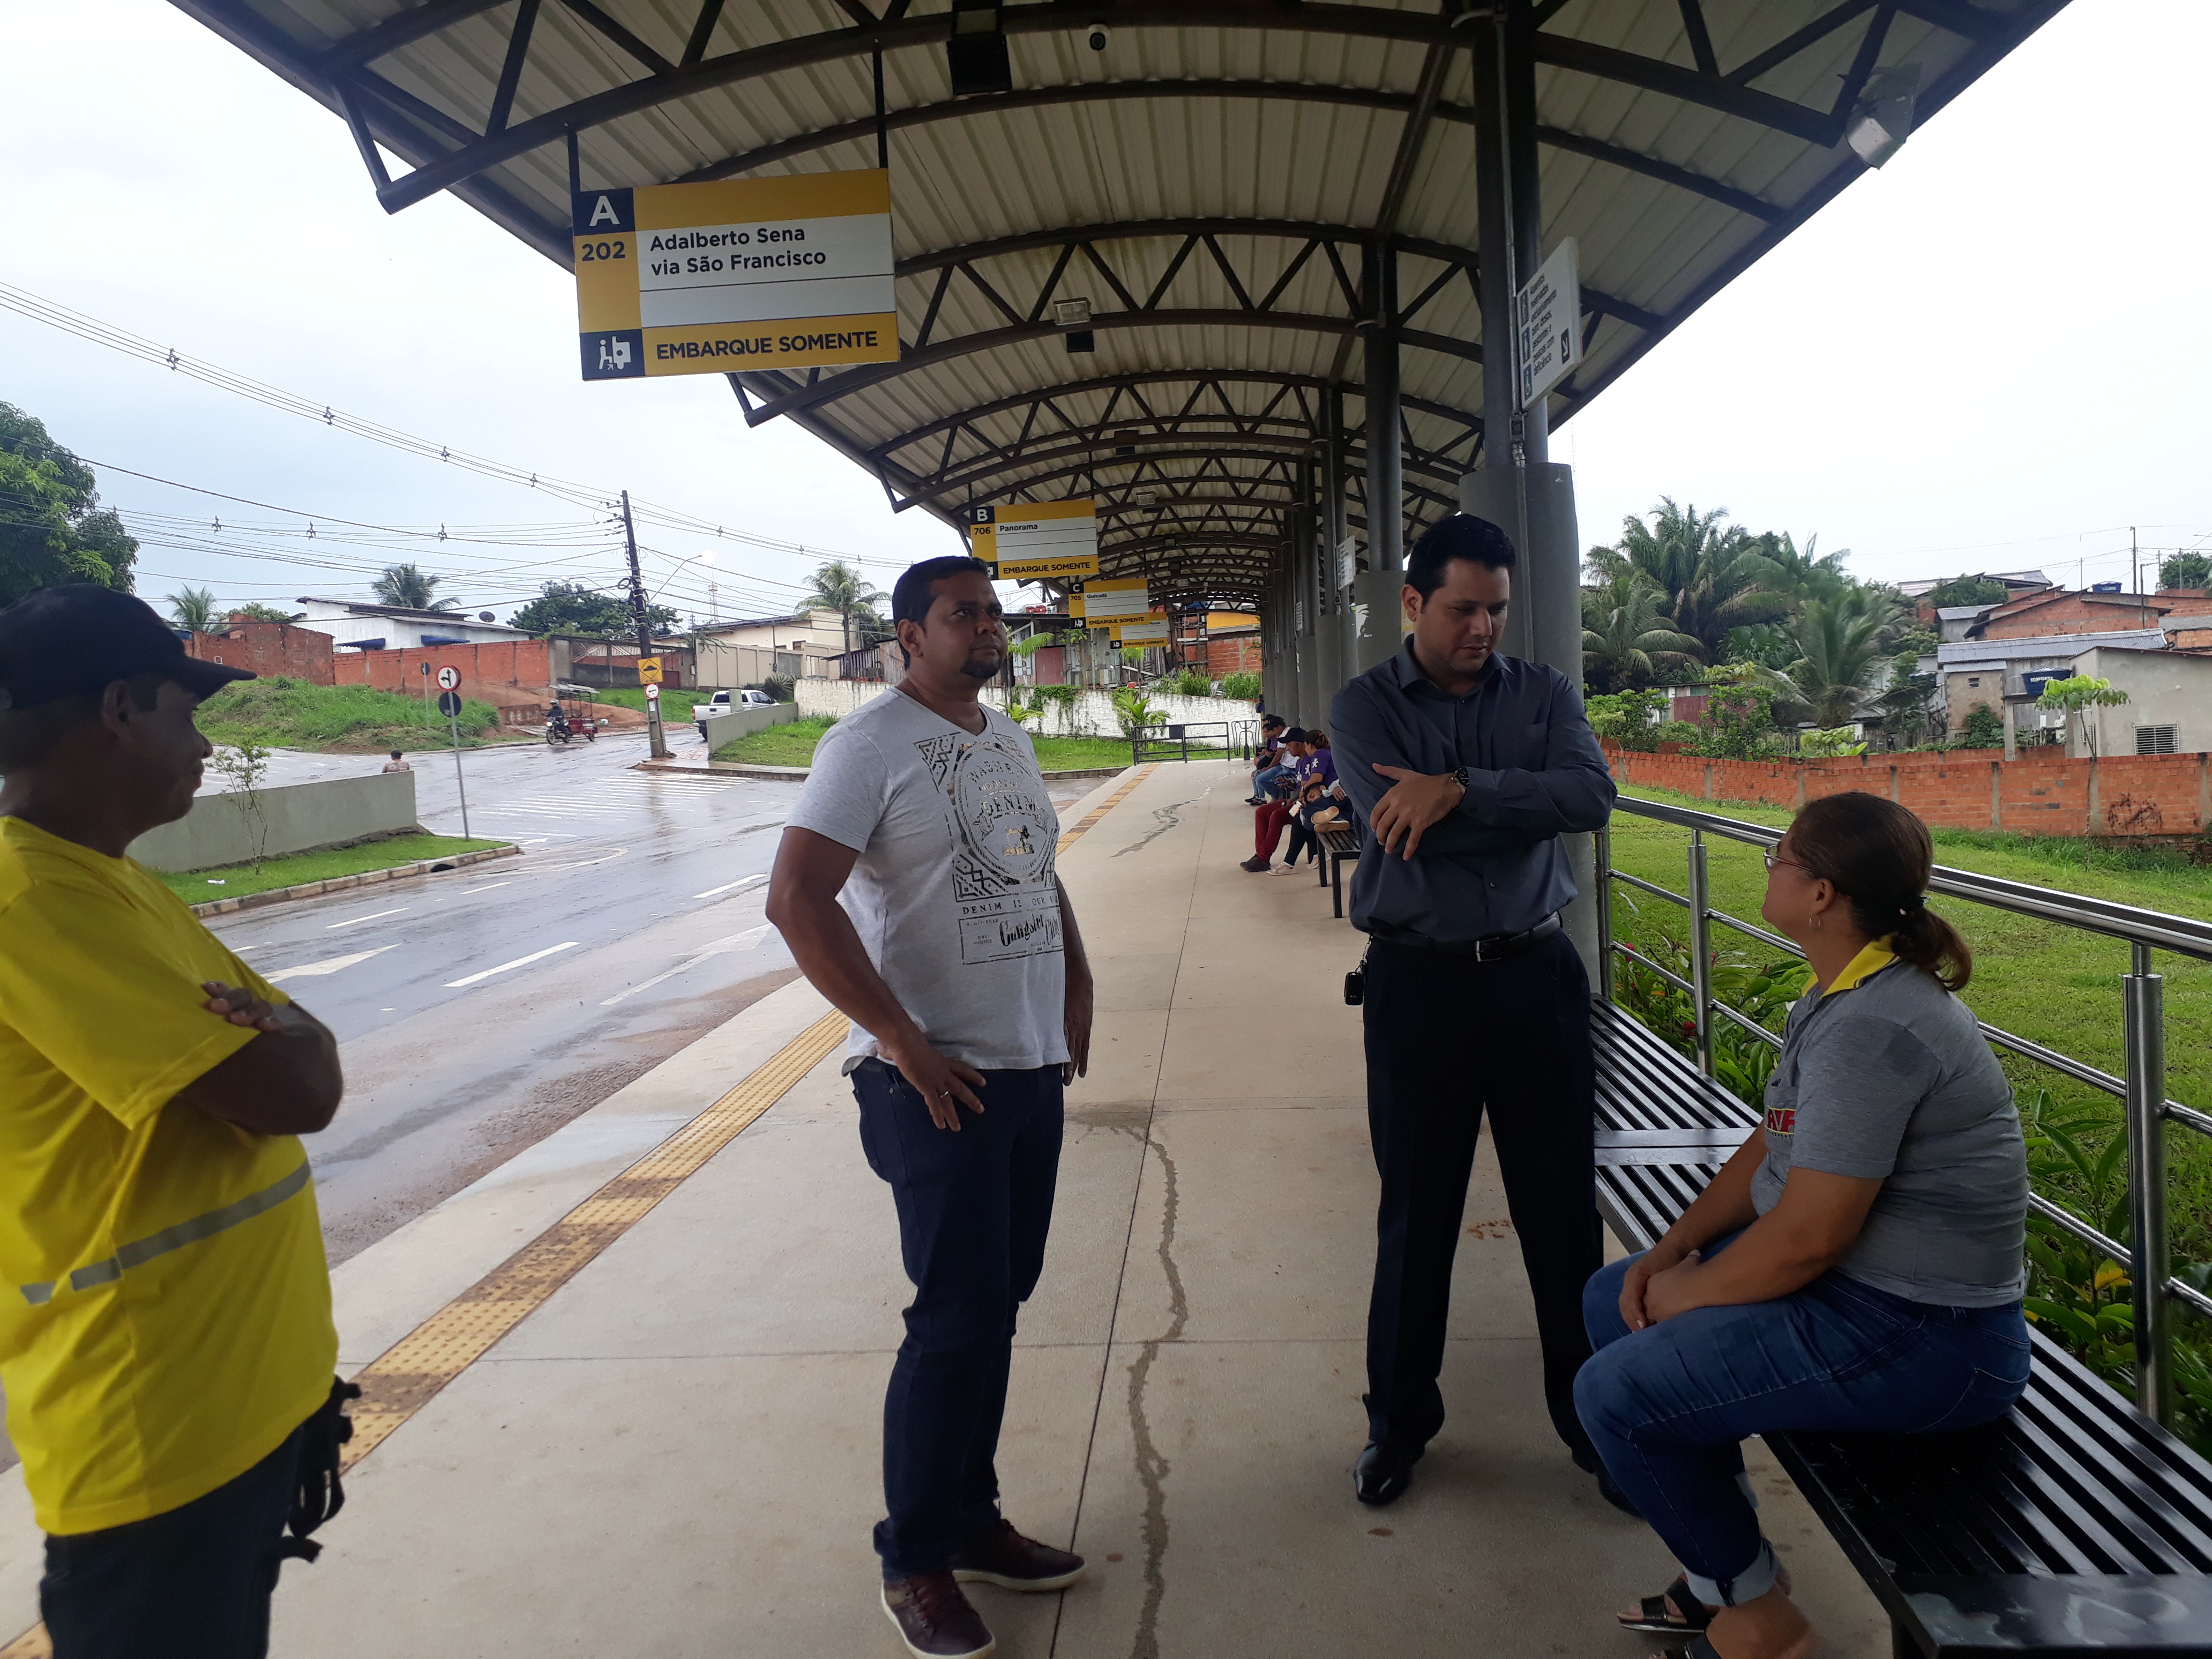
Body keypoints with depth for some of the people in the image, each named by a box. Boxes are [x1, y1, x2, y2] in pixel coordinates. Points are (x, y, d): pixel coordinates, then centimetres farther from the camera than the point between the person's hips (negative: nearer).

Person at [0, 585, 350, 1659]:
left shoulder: (109, 881, 9)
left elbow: (301, 1057, 11)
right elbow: (294, 1091, -28)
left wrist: (262, 1035, -12)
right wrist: (272, 1032, -5)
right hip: (157, 1439, -9)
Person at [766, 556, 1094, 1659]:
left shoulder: (1007, 739, 13)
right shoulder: (870, 746, -12)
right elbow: (796, 901, -20)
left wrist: (1076, 984, 12)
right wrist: (906, 1044, -20)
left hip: (1035, 1069, 8)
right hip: (938, 1083, -8)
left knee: (996, 1308, 16)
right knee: (959, 1321, -2)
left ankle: (970, 1519, 33)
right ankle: (914, 1561, 19)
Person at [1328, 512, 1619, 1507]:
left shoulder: (1546, 694, 5)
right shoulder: (1365, 706, -1)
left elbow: (1591, 793, -14)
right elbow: (1394, 822, -18)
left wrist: (1460, 789, -24)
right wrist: (1528, 805, -12)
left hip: (1536, 975, 2)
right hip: (1418, 983, -2)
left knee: (1562, 1205, 10)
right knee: (1416, 1211, 10)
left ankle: (1591, 1414, 29)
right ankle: (1400, 1419, 28)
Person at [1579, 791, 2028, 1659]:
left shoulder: (1869, 1030, -28)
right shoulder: (1840, 992, 6)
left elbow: (1806, 1238, -27)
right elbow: (1771, 1147, 11)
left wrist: (1686, 1294, -11)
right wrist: (1672, 1249, 1)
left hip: (1923, 1338, -11)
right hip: (1859, 1282, 11)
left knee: (1616, 1392, -15)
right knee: (1613, 1298, 14)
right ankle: (1720, 1570, 24)